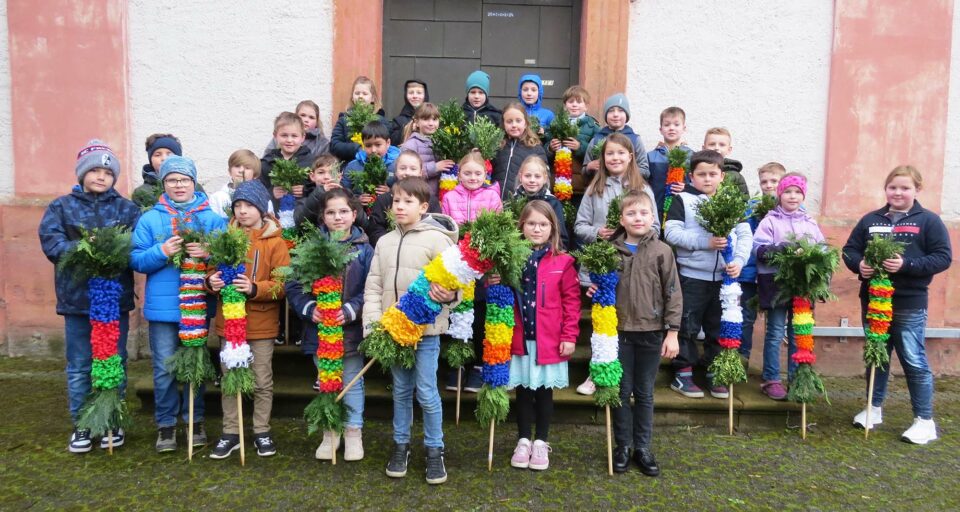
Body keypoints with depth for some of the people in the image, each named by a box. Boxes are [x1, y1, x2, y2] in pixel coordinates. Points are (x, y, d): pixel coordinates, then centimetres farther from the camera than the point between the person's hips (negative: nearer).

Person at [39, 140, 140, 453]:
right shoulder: (61, 207, 6)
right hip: (77, 298, 0)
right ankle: (81, 425, 20)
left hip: (116, 297, 0)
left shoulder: (126, 208, 7)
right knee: (79, 366, 7)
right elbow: (51, 243, -8)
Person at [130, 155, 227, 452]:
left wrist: (209, 253, -21)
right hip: (162, 306, 0)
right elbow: (136, 260, 0)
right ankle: (166, 425, 20)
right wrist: (161, 252, -17)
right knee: (164, 369, 5)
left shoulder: (212, 218, 2)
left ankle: (195, 420, 27)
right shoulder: (149, 219, 4)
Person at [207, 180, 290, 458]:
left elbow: (283, 284, -11)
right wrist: (212, 281, -12)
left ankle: (262, 432, 23)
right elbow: (213, 269, 10)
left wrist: (255, 288, -26)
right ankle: (230, 433, 25)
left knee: (262, 382, 8)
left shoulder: (275, 242, -6)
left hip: (261, 324, -3)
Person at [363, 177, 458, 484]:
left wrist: (448, 295, -32)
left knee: (427, 392, 2)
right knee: (401, 390, 16)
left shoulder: (437, 238, -7)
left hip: (425, 329, -4)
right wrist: (372, 323, -4)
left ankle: (435, 450, 19)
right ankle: (401, 445, 31)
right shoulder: (385, 242, 9)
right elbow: (373, 286, 8)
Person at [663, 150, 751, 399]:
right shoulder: (683, 200, -1)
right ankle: (682, 374, 15)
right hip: (692, 276, -3)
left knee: (719, 329, 11)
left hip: (724, 277, 4)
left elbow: (745, 234, 5)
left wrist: (739, 260, -12)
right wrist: (705, 242, -18)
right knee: (688, 328, 4)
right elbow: (671, 232, -12)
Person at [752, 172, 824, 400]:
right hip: (776, 282, -4)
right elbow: (759, 249, -11)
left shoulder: (810, 223, 13)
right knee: (775, 333, 2)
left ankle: (796, 379, 19)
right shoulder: (770, 220, 0)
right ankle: (771, 380, 11)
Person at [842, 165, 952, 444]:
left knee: (914, 361, 0)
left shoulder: (929, 221, -3)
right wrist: (858, 264, -13)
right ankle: (874, 408, 30)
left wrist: (906, 265, -21)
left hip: (909, 305, -4)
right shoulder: (870, 219, 7)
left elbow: (943, 257, -9)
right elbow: (850, 249, 8)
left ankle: (925, 421, 12)